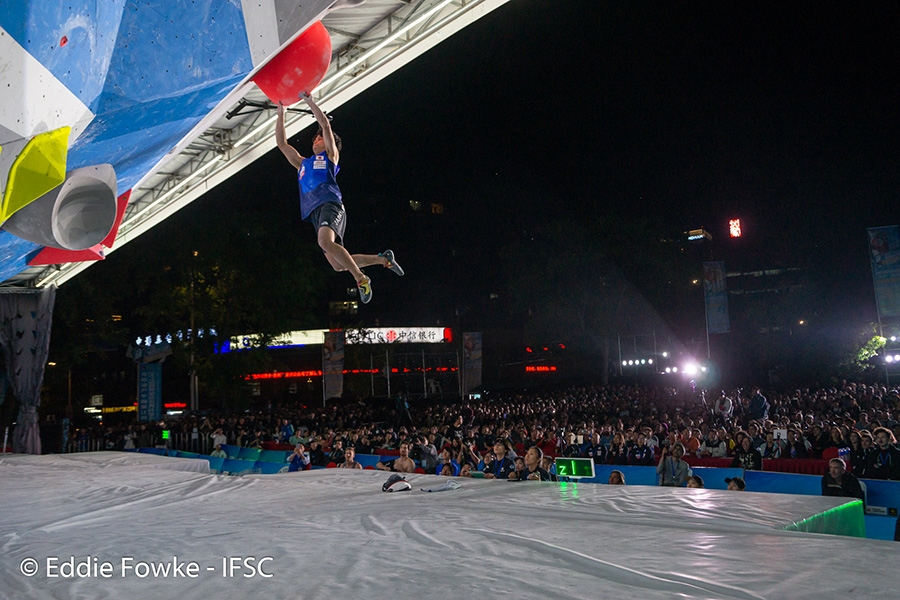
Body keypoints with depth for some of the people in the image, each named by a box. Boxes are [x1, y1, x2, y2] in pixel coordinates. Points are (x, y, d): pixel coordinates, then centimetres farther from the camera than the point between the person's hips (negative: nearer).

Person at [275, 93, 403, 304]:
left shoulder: (330, 156, 18)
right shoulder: (302, 163, 33)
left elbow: (325, 124, 9)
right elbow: (281, 143, 33)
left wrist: (309, 101, 13)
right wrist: (280, 114, 30)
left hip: (330, 204, -6)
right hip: (314, 212, 6)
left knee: (325, 242, -35)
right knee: (338, 264, -3)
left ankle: (361, 279, -24)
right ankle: (383, 259, 15)